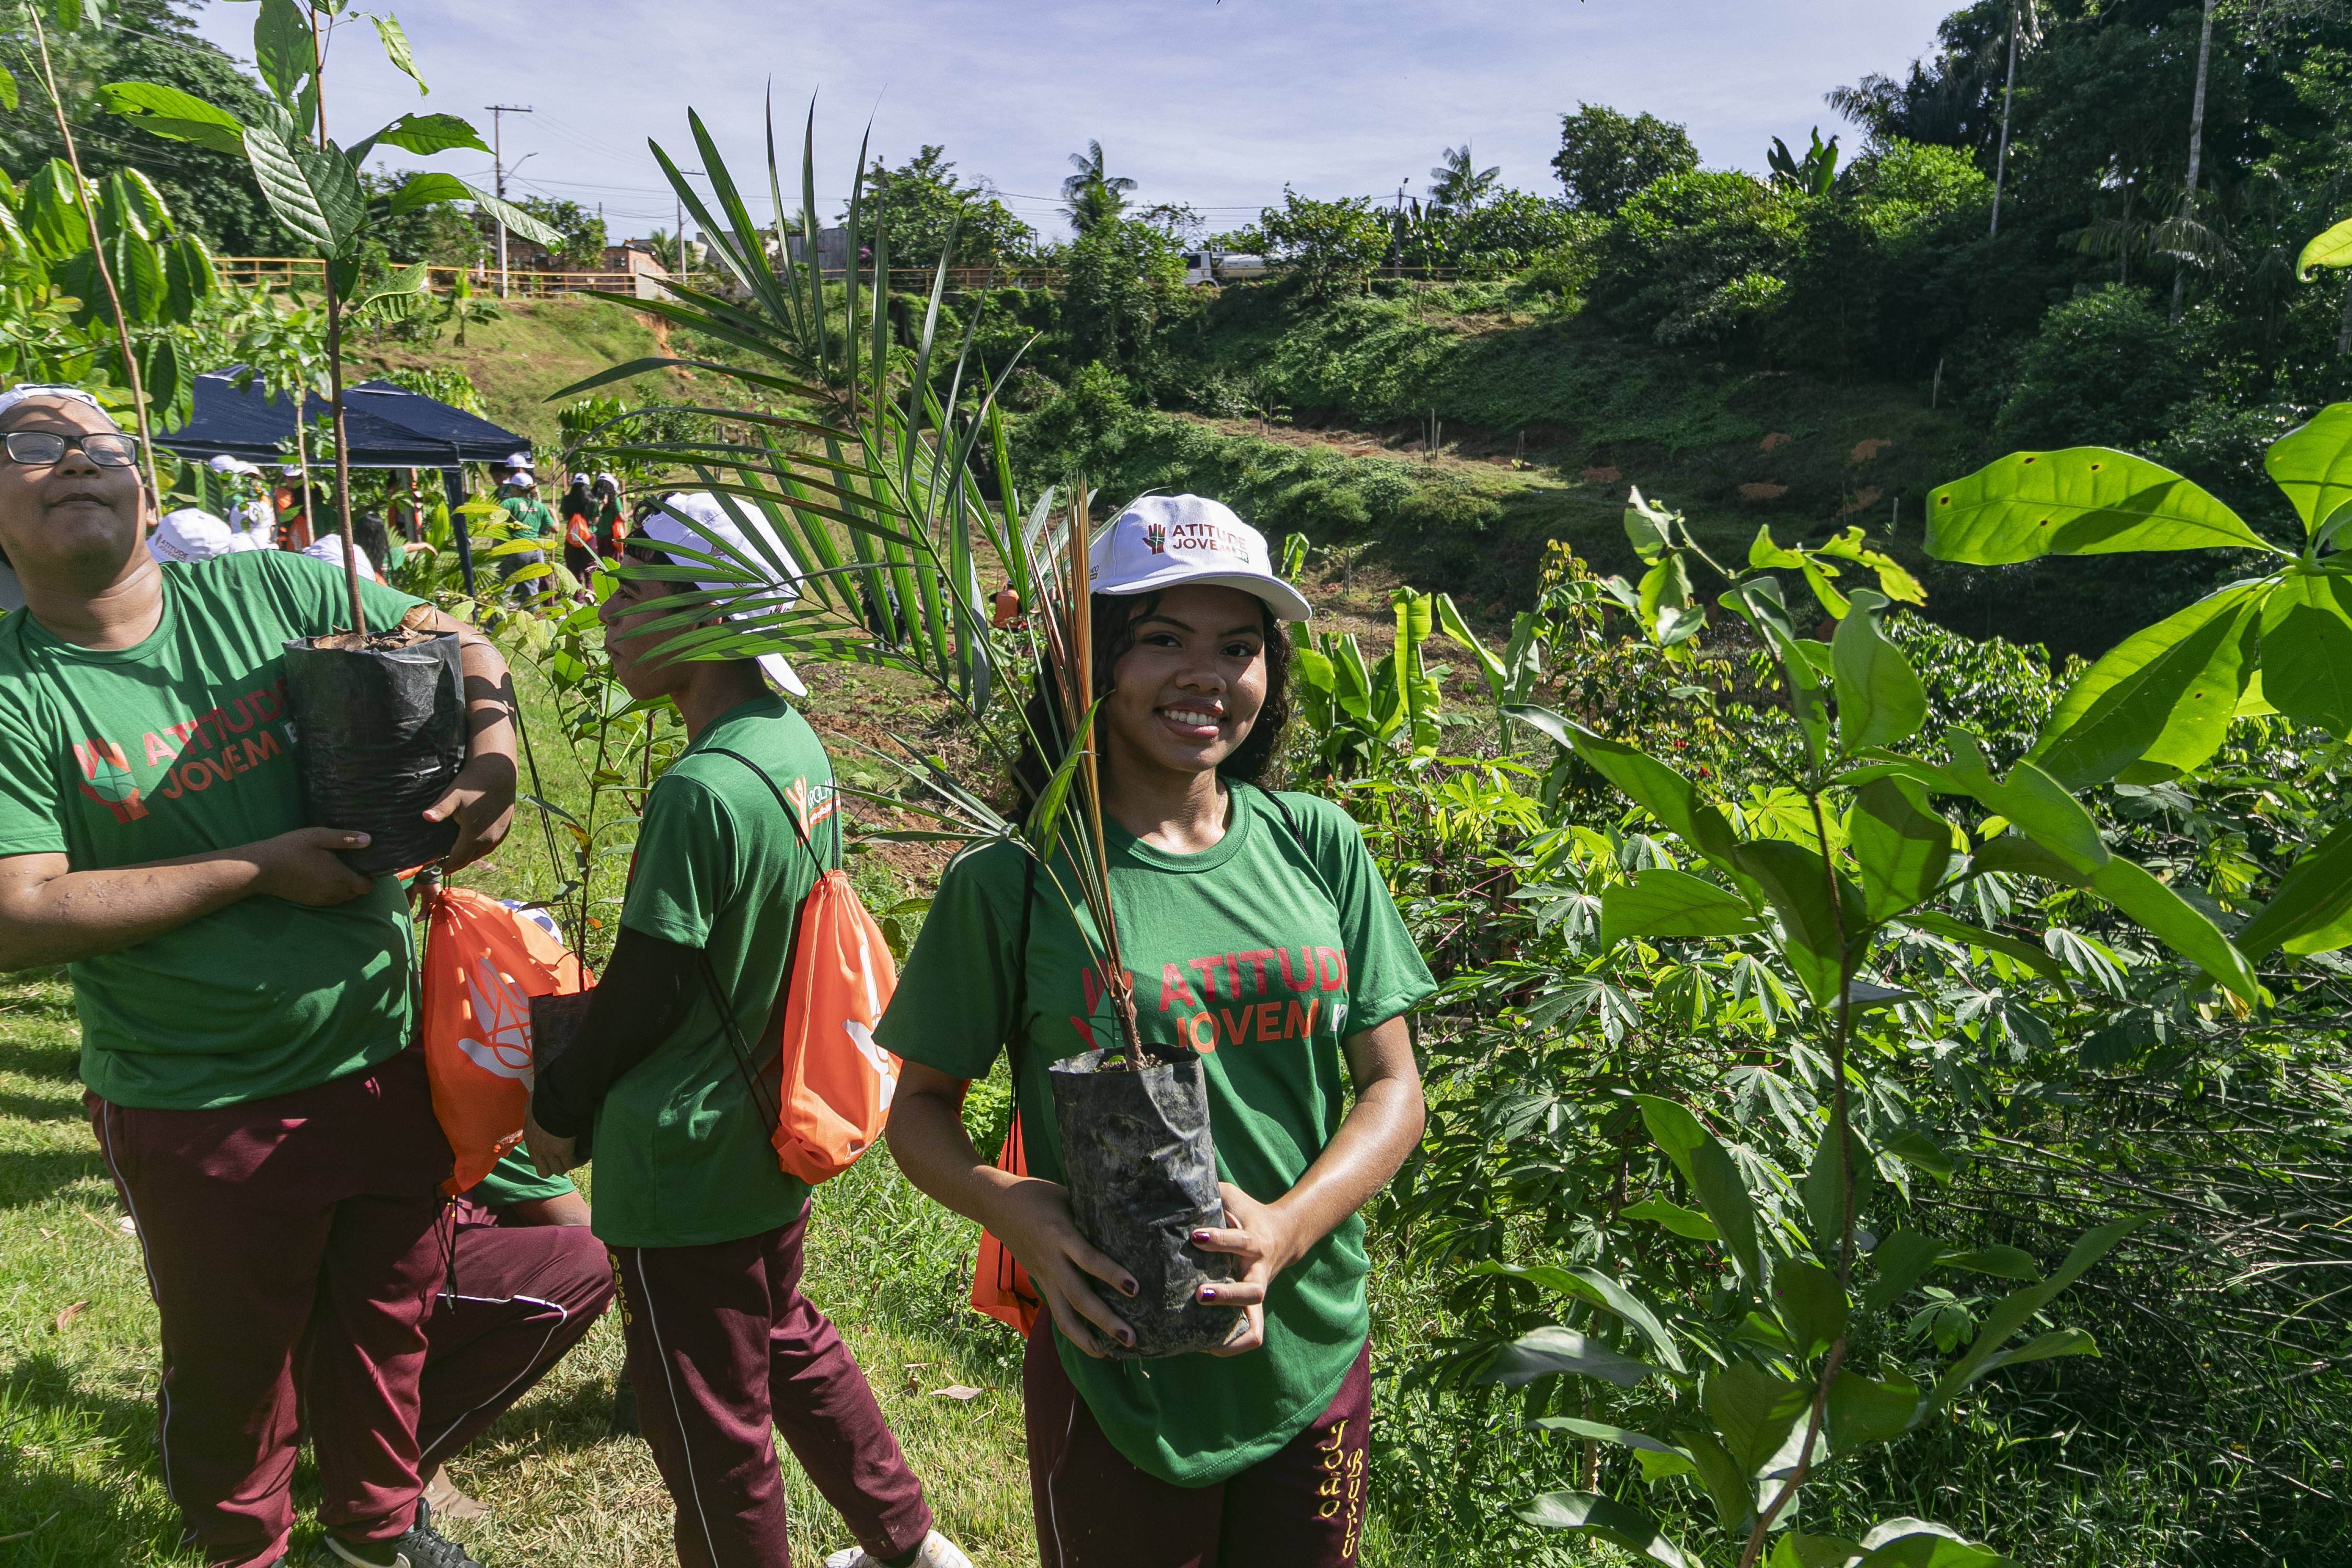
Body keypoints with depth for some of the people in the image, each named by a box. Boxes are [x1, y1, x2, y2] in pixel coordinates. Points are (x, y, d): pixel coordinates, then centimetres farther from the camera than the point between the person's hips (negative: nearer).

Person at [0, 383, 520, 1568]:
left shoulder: (265, 592, -4)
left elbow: (456, 643, 6)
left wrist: (493, 760, -13)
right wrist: (256, 867, -21)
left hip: (384, 1058, 3)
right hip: (204, 1109, -3)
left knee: (385, 1324, 23)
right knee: (231, 1369, 19)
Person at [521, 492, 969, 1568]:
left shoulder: (699, 790, -27)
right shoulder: (797, 745, -1)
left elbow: (643, 993, -20)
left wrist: (558, 1105, -2)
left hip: (680, 1165, -9)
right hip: (772, 1132, 9)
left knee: (708, 1422, 12)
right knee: (791, 1344, 27)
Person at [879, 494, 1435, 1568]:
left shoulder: (1318, 846, -4)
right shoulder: (1011, 883, -12)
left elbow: (1391, 1087, 0)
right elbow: (920, 1104, -2)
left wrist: (1289, 1227, -17)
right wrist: (1009, 1209, -21)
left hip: (1316, 1361, 3)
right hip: (1118, 1379, -3)